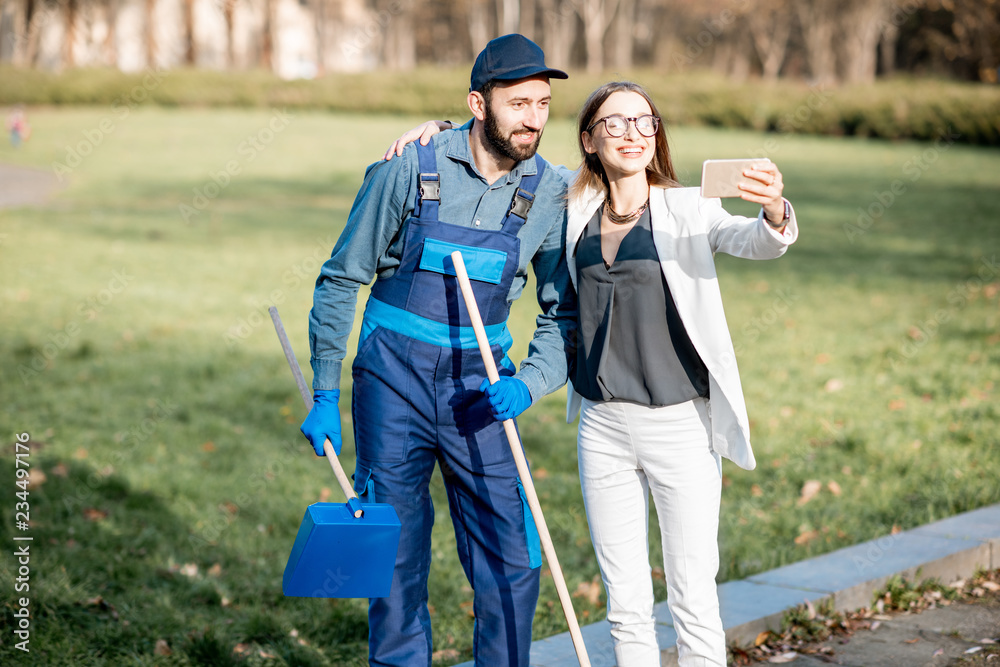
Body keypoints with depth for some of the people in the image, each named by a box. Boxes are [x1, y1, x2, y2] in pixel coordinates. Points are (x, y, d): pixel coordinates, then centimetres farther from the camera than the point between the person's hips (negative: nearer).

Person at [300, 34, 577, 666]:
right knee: (396, 559, 5)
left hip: (480, 388, 2)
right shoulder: (409, 169, -10)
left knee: (513, 562, 0)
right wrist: (324, 395, -2)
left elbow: (565, 315, 5)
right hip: (393, 379, -2)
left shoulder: (551, 193, -3)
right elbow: (341, 280, -1)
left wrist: (529, 384, -13)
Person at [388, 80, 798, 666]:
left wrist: (775, 216, -44)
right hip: (602, 425, 4)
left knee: (694, 604, 0)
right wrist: (439, 130, 3)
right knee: (625, 606, 11)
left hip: (680, 425, -4)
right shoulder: (574, 210, 7)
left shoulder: (687, 210, -4)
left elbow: (753, 243, -22)